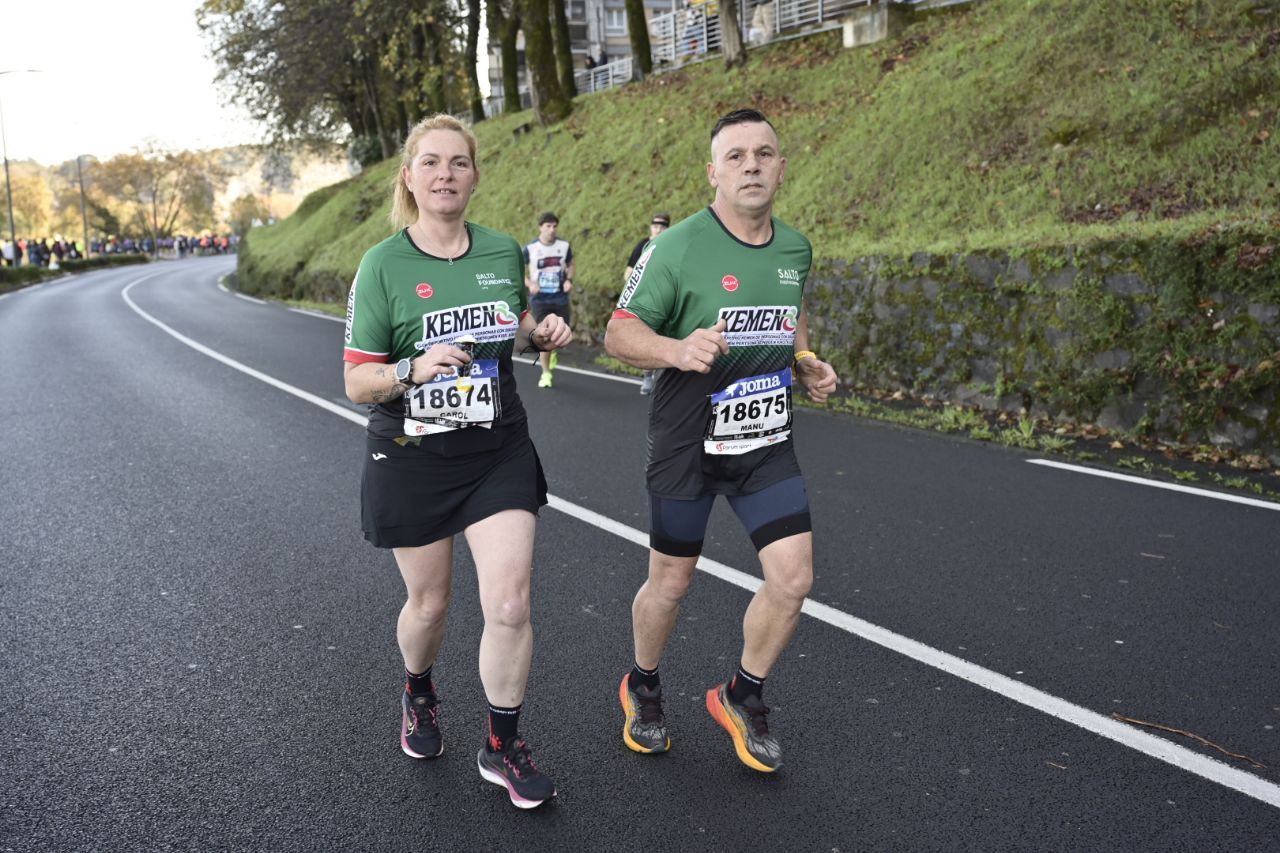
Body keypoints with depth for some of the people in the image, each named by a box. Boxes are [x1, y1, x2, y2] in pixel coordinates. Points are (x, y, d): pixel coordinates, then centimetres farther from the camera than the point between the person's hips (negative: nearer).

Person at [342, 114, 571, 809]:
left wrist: (542, 331, -2)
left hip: (498, 451, 2)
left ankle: (504, 748, 18)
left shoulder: (504, 251, -1)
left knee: (510, 606, -4)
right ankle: (418, 694, 48)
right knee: (428, 602, 13)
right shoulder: (383, 266, -11)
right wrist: (415, 369, -30)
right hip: (412, 458, -2)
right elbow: (357, 384, -11)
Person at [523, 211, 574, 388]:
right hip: (539, 300, -3)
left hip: (561, 299, 3)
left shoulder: (564, 246, 1)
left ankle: (552, 352, 41)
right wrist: (529, 284, -16)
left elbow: (570, 265, 16)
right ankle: (545, 373, 8)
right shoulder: (530, 248, -6)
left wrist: (569, 279, -4)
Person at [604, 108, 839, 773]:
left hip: (766, 441, 5)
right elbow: (618, 334, -12)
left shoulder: (796, 248, 4)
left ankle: (742, 696, 25)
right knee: (670, 584, 8)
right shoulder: (677, 247, -14)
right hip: (686, 443, -4)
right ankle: (642, 689, 38)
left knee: (793, 580, -1)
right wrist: (677, 351, -32)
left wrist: (807, 365, 4)